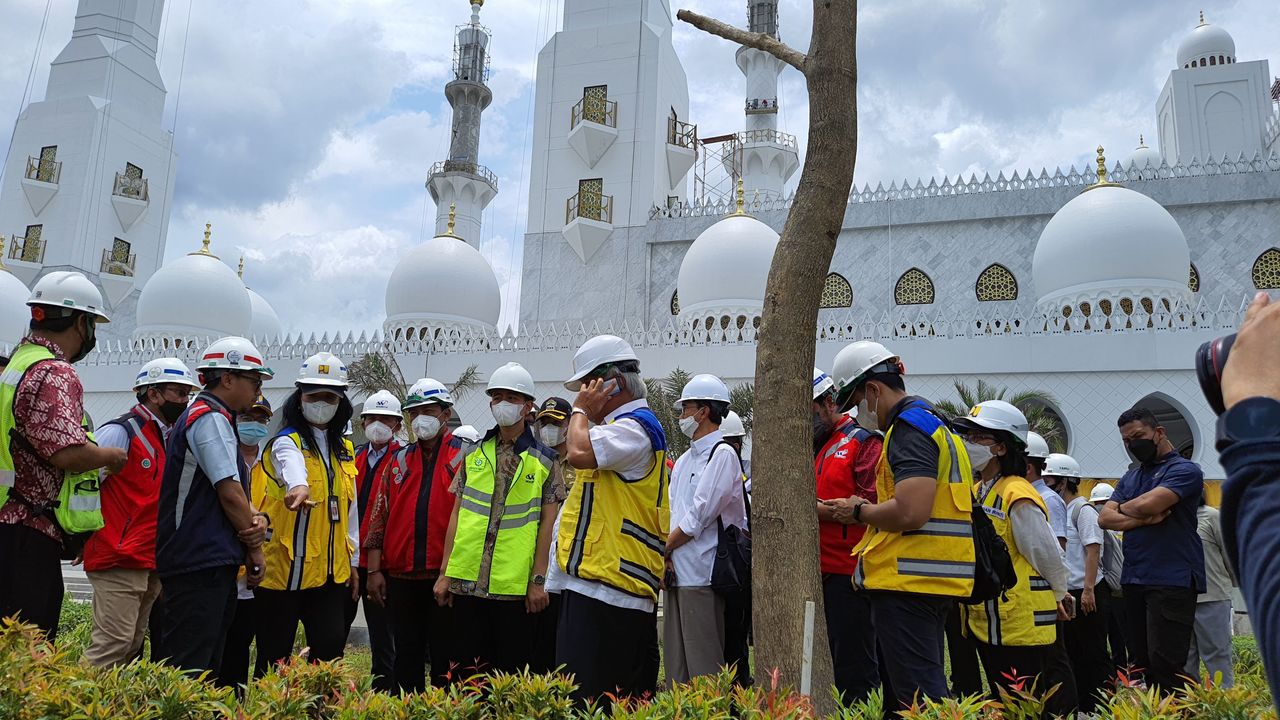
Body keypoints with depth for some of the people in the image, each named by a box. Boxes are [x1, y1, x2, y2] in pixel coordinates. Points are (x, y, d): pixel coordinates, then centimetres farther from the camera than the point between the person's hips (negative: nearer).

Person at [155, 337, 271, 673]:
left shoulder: (209, 417, 21)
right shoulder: (211, 418, -11)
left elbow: (228, 494, 19)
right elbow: (229, 492, -15)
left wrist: (255, 518, -1)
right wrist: (255, 547, -4)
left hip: (213, 561, 11)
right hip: (201, 561, -11)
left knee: (208, 662, 14)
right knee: (189, 669, -8)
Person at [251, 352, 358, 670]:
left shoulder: (344, 450, 14)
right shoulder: (286, 442, -7)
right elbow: (292, 464, -33)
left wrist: (352, 560, 17)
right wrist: (299, 485, -55)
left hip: (331, 571, 5)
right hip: (283, 569, -5)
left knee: (331, 649, 2)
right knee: (275, 657, 3)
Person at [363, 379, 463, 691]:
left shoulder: (464, 455, 0)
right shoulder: (399, 460, 13)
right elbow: (379, 516, 12)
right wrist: (374, 570, 6)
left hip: (447, 576, -4)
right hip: (400, 576, 4)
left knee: (446, 660, 4)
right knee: (406, 658, 12)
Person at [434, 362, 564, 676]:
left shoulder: (543, 460, 2)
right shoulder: (474, 454, 11)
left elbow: (547, 523, -1)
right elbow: (457, 514, 10)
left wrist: (539, 580, -7)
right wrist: (445, 573, 6)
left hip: (516, 583, -3)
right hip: (467, 580, 3)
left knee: (513, 668, 4)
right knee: (471, 668, 10)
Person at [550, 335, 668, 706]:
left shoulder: (634, 426, -11)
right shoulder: (623, 425, 21)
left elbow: (579, 452, -27)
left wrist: (581, 410, -12)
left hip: (605, 586, -11)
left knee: (587, 697, -9)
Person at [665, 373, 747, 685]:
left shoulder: (722, 454, -8)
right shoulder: (683, 461, 18)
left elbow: (698, 517, -14)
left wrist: (664, 548, -5)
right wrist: (667, 557, 0)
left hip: (702, 577, -8)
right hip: (676, 574, 9)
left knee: (704, 669, -4)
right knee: (676, 667, 13)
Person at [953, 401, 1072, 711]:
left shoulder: (1018, 497, -18)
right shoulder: (976, 493, 9)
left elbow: (1048, 556, -12)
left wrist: (1059, 596, 2)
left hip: (1021, 627, -9)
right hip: (985, 624, 9)